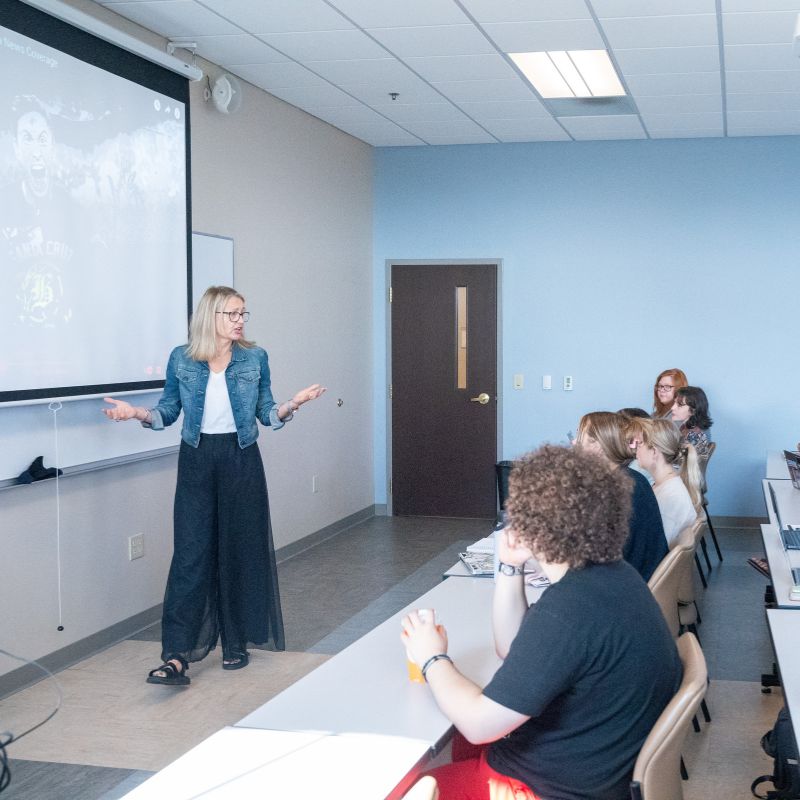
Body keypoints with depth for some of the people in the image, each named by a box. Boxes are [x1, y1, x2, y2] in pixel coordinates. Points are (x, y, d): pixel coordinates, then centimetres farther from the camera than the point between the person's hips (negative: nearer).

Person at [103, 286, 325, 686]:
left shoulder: (255, 358, 3)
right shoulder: (182, 359, 1)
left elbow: (267, 414, 5)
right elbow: (168, 412, 5)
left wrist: (291, 405, -14)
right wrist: (137, 413, -13)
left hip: (241, 460, 1)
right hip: (197, 461, -1)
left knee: (240, 551, 5)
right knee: (191, 553, -7)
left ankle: (235, 644, 20)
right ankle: (177, 656, -9)